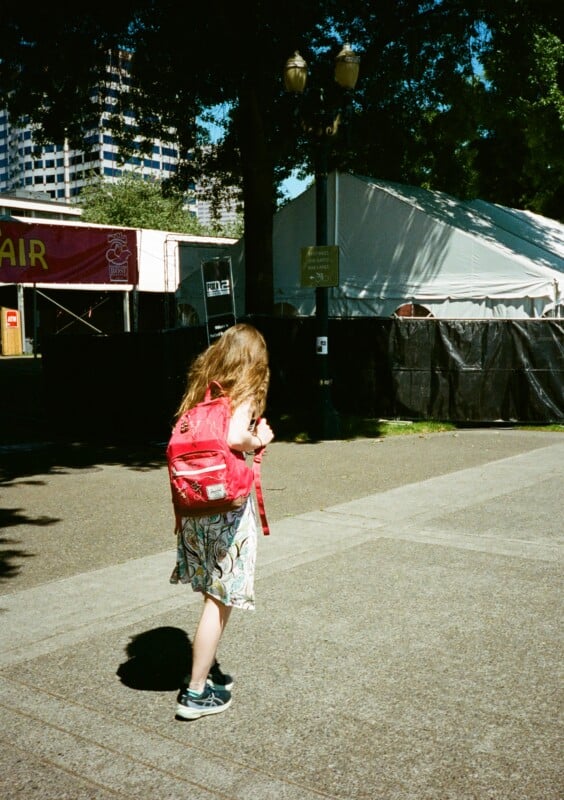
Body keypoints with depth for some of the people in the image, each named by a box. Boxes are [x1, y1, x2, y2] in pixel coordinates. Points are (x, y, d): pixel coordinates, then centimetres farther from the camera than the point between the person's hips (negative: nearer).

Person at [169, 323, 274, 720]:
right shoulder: (244, 394, -10)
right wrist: (259, 440, -10)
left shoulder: (202, 391, 10)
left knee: (216, 594, 22)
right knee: (221, 599, 4)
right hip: (228, 505, -7)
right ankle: (196, 691, 11)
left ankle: (206, 665, 35)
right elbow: (235, 437, -27)